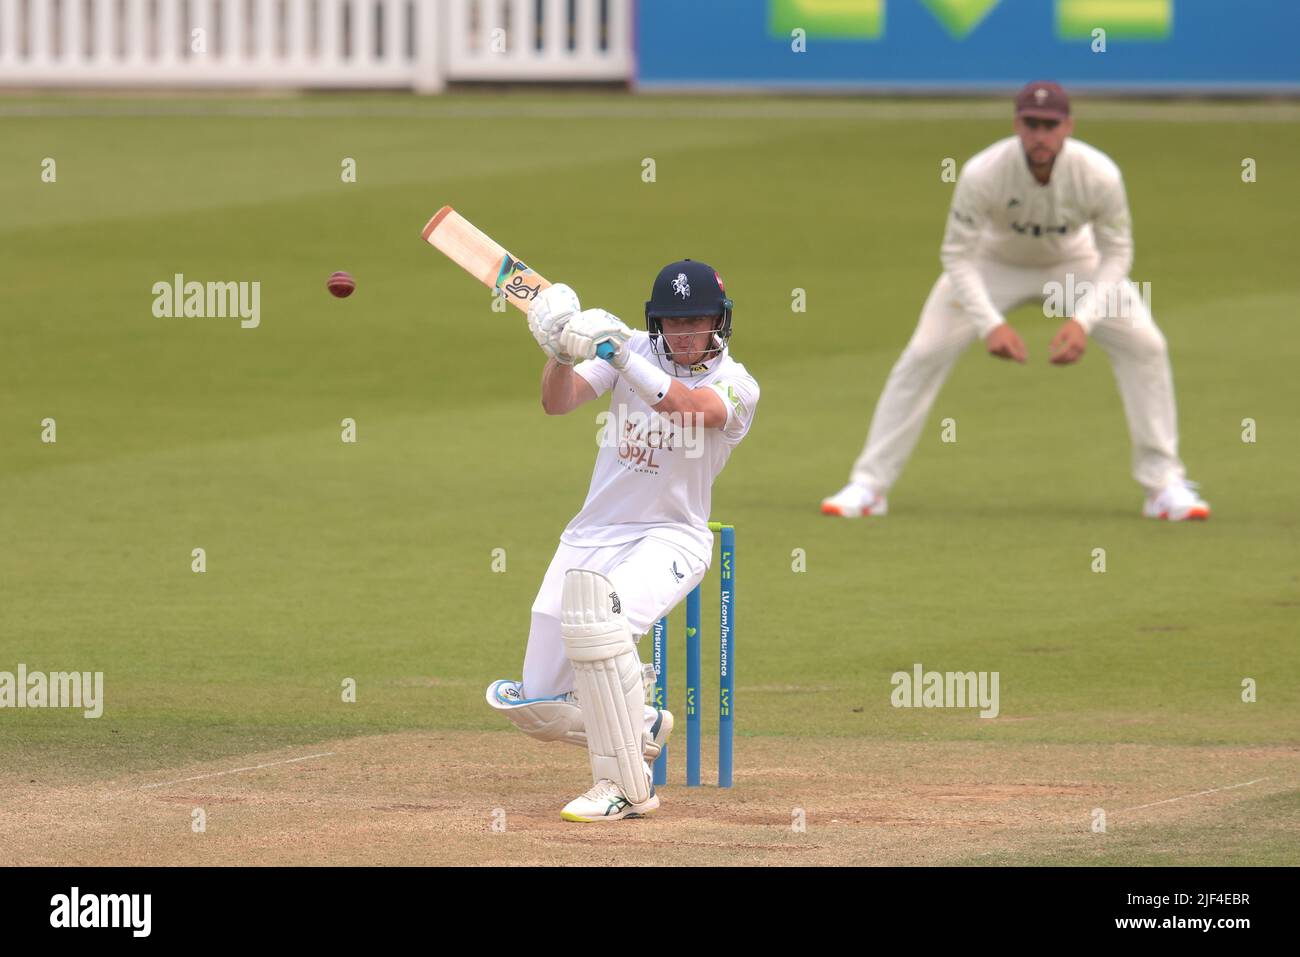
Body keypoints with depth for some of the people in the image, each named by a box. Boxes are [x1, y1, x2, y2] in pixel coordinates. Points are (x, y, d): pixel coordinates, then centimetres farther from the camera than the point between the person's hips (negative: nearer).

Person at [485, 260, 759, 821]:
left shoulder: (736, 385, -7)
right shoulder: (635, 353, 3)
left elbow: (694, 411, -30)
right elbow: (557, 402, -8)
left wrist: (623, 357, -39)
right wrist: (561, 353, -29)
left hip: (671, 538, -5)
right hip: (593, 535, 5)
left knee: (596, 608, -37)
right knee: (538, 709, 0)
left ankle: (626, 787, -27)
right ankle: (643, 728, 32)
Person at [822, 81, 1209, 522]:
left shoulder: (1099, 175, -31)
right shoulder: (982, 174, -35)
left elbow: (1116, 253, -20)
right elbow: (958, 255, -26)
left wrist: (1082, 321, -33)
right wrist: (989, 324, -39)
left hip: (1075, 264, 1)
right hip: (994, 262, -1)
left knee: (1143, 345, -13)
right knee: (925, 353, -14)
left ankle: (1164, 484, 0)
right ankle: (868, 485, -4)